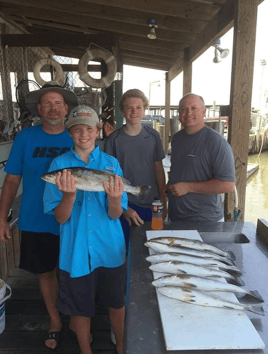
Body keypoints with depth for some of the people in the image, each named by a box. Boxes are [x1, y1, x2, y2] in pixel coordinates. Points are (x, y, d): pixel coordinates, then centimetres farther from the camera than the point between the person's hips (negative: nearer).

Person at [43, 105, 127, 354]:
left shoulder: (111, 163, -2)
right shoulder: (59, 164, -4)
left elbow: (114, 215, -7)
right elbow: (60, 218, -8)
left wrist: (114, 199, -29)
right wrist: (69, 194, -28)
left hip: (110, 249, 1)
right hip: (76, 251, 0)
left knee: (116, 304, 17)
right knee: (80, 308, 16)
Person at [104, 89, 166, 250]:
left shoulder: (153, 136, 1)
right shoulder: (114, 140, -6)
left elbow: (159, 169, 7)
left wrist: (163, 202, 5)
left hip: (152, 206, 2)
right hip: (127, 207, -2)